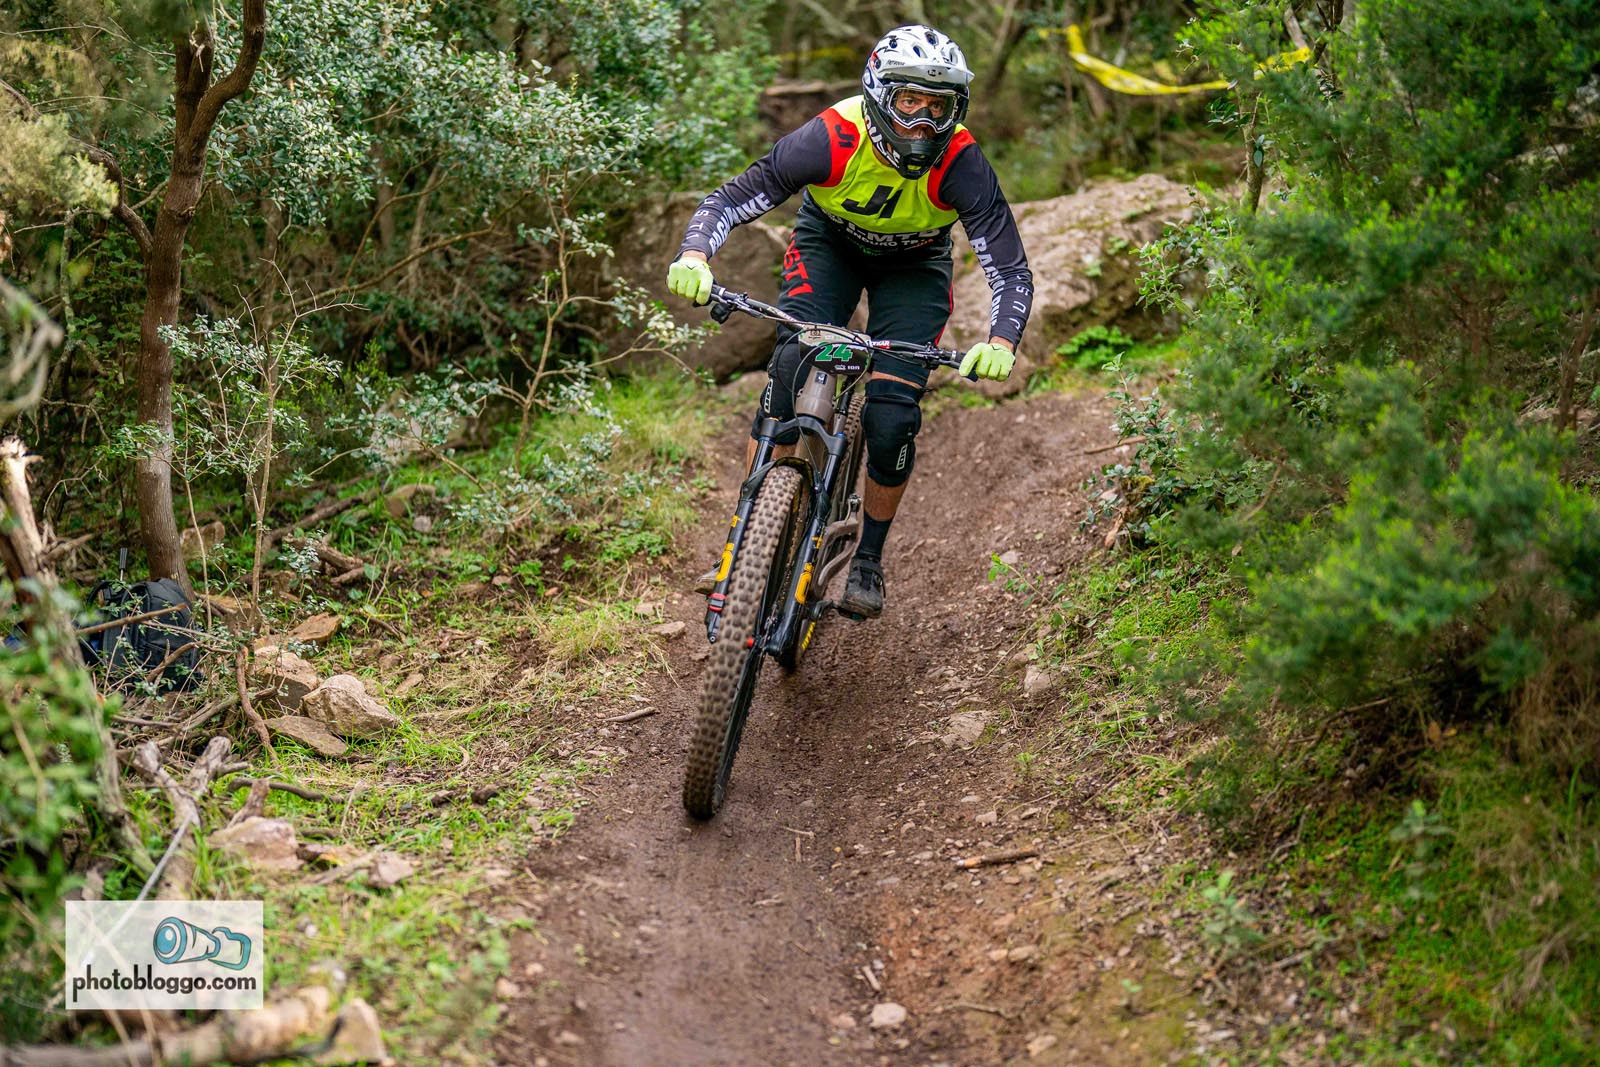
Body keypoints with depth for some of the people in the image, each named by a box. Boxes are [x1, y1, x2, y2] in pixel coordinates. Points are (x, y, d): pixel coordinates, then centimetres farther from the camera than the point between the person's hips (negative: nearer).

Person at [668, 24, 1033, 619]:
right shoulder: (832, 139, -33)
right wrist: (695, 256, -49)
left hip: (914, 265, 0)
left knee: (892, 422, -14)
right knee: (792, 369, -25)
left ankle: (868, 560, 10)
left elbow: (1011, 270, -32)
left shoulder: (961, 165, -33)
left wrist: (1000, 344, -51)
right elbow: (730, 200, -28)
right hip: (829, 243, 0)